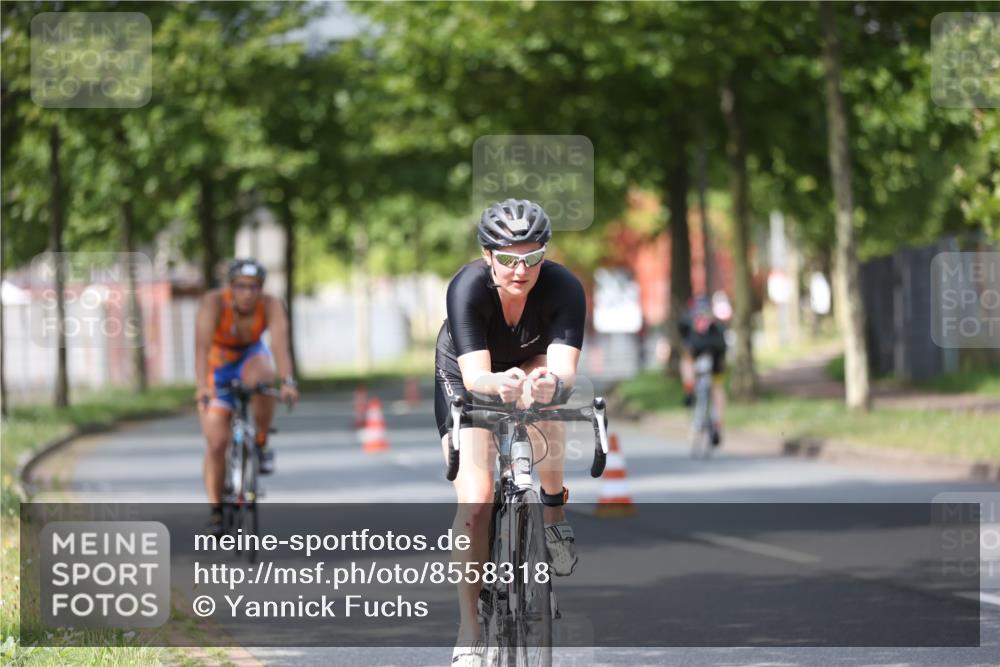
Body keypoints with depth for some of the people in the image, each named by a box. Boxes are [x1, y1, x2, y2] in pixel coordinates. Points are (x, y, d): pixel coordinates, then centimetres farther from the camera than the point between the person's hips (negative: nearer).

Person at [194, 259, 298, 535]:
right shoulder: (214, 302, -30)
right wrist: (203, 385, -55)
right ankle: (216, 510, 6)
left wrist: (287, 382, -55)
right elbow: (202, 345, -41)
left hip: (250, 357, 0)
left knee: (261, 378, -37)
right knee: (216, 441, -9)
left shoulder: (271, 305, -26)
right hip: (217, 366, 0)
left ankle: (261, 444, -16)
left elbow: (280, 343, -38)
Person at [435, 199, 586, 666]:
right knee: (475, 501, -16)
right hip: (464, 377, -1)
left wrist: (551, 382, -65)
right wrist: (500, 385, -64)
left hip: (532, 363, 1)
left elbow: (565, 369, -41)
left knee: (545, 397, -37)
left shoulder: (564, 288, -31)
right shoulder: (467, 287, -34)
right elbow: (475, 375, -41)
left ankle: (554, 513, -12)